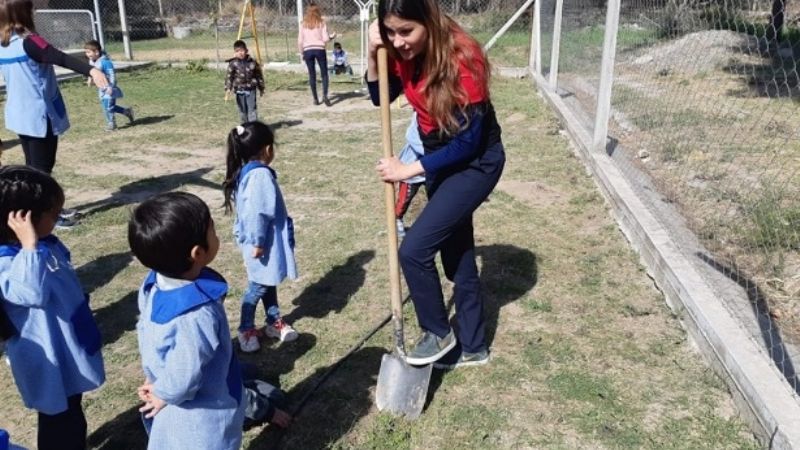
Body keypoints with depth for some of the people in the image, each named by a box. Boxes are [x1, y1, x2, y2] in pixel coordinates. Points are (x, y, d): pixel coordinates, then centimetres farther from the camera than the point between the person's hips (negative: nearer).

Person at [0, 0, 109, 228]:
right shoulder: (28, 41, -18)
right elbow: (62, 58, -33)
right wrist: (91, 70, -46)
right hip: (38, 115, -8)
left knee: (32, 166, 18)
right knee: (42, 168, 1)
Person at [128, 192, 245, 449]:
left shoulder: (155, 284, -14)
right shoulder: (197, 314, -39)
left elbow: (145, 332, 1)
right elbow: (182, 379, -31)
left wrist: (153, 378, 10)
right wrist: (164, 393, -11)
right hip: (203, 417, -8)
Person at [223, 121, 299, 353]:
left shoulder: (245, 172, 6)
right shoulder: (261, 175, -25)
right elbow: (257, 213, -26)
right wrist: (257, 243, -21)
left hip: (264, 241, 10)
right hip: (264, 242, -10)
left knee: (269, 282, 20)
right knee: (259, 286, 4)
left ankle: (274, 321, 33)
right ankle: (246, 329, 19)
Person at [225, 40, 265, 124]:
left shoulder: (252, 62, -2)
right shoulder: (233, 63, -4)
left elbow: (259, 75, 7)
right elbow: (229, 77, -6)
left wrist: (261, 88, 11)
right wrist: (228, 88, -17)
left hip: (251, 89, -1)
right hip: (239, 90, 1)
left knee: (252, 109, -4)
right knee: (242, 110, 9)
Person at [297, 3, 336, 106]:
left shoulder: (303, 24, 7)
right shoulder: (321, 23, 0)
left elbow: (300, 41, 4)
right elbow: (325, 39, -5)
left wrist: (302, 53, 15)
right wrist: (331, 36, 15)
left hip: (308, 51, 2)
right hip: (319, 50, -2)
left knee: (312, 75, 9)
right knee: (324, 73, 6)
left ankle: (315, 99, 9)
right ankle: (325, 95, -12)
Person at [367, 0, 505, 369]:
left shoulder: (461, 60, -28)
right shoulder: (405, 55, -8)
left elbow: (468, 142, -26)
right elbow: (380, 97, 6)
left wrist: (408, 170, -22)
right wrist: (374, 55, -12)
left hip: (475, 163, -8)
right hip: (441, 158, 8)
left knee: (414, 250, -13)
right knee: (457, 254, 15)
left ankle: (439, 334, 13)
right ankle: (473, 348, 32)